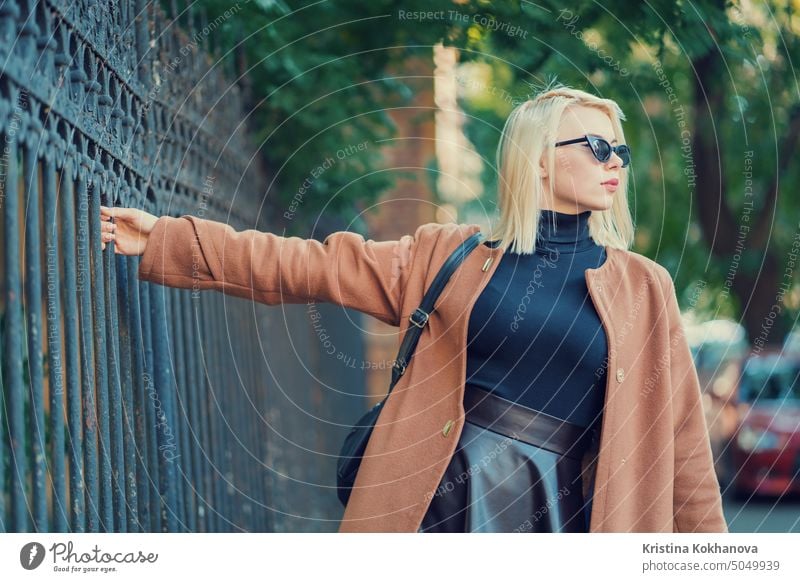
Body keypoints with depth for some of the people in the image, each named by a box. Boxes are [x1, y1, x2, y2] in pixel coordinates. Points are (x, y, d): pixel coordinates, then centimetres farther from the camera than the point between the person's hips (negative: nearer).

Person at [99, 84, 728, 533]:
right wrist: (163, 239, 3)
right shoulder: (451, 258, 6)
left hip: (559, 511, 0)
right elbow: (305, 265, 6)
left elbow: (679, 438, 7)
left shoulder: (644, 288, 5)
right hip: (441, 497, 0)